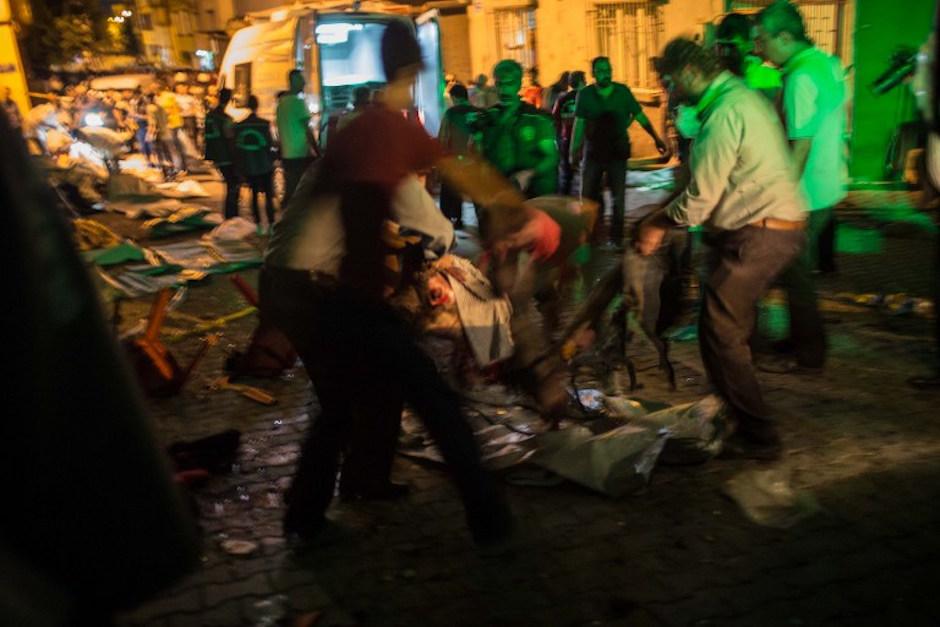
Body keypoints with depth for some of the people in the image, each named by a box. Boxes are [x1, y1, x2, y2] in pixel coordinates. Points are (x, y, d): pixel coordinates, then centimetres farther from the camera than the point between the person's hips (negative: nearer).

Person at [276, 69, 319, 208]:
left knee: (290, 192, 11)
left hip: (287, 155, 8)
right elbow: (307, 130, -12)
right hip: (302, 154, -8)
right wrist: (317, 151, -6)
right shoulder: (298, 101, -11)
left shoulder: (281, 102, 12)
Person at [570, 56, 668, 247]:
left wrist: (656, 138, -6)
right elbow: (579, 124, -3)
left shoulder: (623, 92, -4)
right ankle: (592, 234, 23)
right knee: (588, 195, 4)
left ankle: (616, 237, 16)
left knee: (618, 197, 5)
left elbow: (640, 116, -1)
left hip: (617, 152, 0)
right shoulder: (585, 94, -4)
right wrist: (573, 149, -9)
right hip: (593, 152, 0)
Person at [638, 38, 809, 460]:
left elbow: (701, 199, -18)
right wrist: (665, 218, 12)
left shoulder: (725, 113, -17)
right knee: (733, 327, 21)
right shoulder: (743, 96, 15)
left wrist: (658, 225, -1)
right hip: (780, 228, 10)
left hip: (758, 236, -10)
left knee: (720, 334, -3)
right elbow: (712, 183, 17)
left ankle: (757, 436, 4)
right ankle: (733, 410, 37)